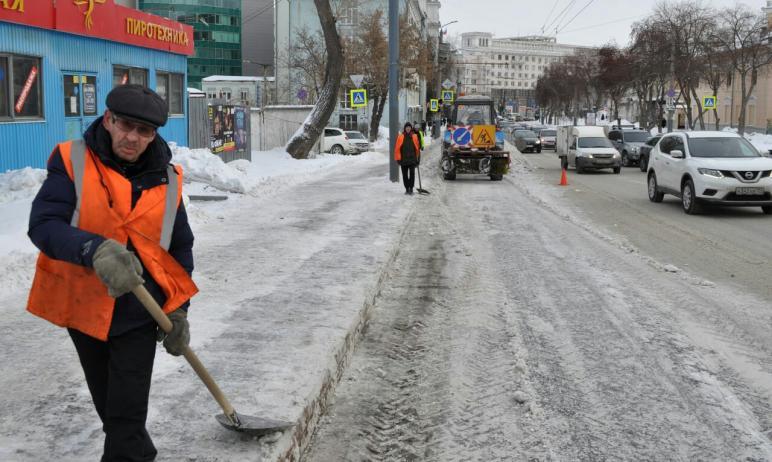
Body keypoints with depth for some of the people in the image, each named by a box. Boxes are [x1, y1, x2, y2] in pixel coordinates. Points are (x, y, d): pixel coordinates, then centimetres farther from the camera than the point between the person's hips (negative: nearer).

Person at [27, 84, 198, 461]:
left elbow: (180, 247, 8)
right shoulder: (72, 161, -10)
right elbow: (43, 225, -21)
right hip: (83, 306, 1)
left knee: (127, 412, -2)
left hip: (141, 313, 0)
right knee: (108, 406, 19)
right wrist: (94, 249, -39)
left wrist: (178, 310, 2)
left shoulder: (167, 179, -2)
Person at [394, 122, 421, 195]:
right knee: (405, 175, 8)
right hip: (403, 160, 1)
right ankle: (407, 188, 19)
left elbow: (417, 148, 9)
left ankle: (411, 188, 0)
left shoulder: (414, 136, 4)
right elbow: (397, 148, 1)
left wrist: (418, 158, 9)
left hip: (412, 159, -1)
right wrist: (398, 158, -4)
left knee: (412, 174, -7)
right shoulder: (401, 137, 1)